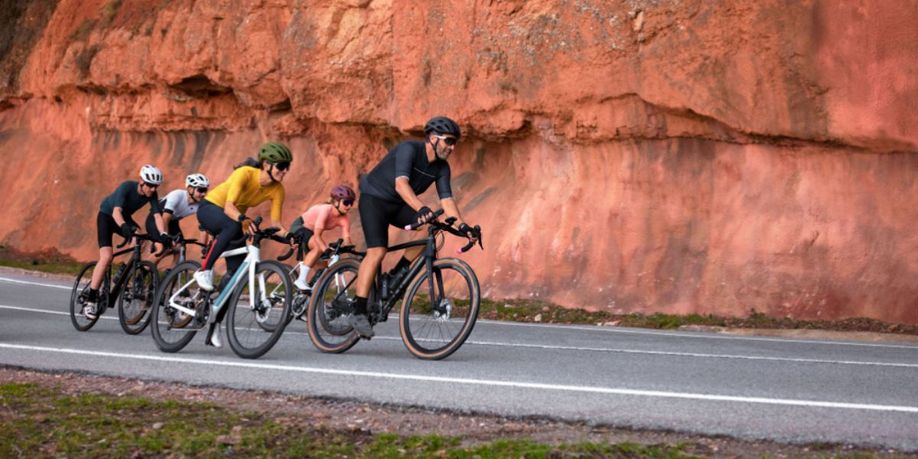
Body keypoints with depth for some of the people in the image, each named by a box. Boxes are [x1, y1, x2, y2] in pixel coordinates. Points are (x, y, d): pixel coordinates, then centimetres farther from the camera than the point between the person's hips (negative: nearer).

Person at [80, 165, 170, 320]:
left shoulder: (152, 194, -17)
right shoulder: (127, 187, -32)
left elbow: (157, 215, -24)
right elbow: (116, 211, -42)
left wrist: (163, 234, -41)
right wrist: (124, 227, -61)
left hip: (125, 218, 5)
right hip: (106, 216, -5)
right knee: (107, 256, -22)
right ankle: (90, 297, -14)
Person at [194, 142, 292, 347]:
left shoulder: (277, 190, -16)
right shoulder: (245, 174, -32)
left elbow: (275, 222, -17)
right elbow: (229, 206, -41)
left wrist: (285, 232, -39)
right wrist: (243, 220, -61)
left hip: (234, 219, 6)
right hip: (210, 208, -6)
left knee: (236, 271, -7)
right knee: (233, 226, -40)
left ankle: (215, 326, 2)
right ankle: (205, 270, -27)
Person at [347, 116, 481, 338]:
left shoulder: (441, 168, -4)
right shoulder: (409, 149, -24)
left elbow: (446, 199, -10)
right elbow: (401, 183, -38)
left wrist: (462, 225, -26)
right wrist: (421, 208, -53)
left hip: (398, 205, 7)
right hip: (374, 197, -7)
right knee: (377, 251, -22)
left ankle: (398, 273, -4)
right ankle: (358, 311, -19)